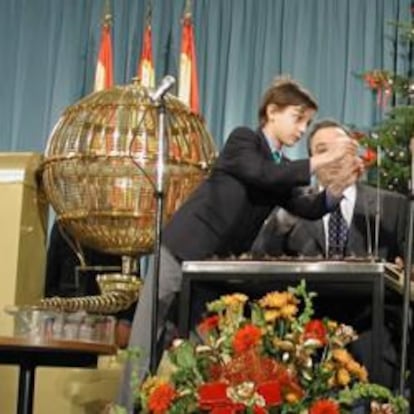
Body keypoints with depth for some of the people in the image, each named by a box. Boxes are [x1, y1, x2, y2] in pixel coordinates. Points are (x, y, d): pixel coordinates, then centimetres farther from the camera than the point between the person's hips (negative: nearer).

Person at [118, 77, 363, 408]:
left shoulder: (284, 168, 12)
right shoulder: (243, 139, -7)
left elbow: (308, 209, 3)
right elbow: (264, 175, -25)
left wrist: (340, 185, -13)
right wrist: (323, 159, -25)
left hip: (220, 267, 7)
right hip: (181, 253, -6)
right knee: (146, 346, -3)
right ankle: (128, 408, 7)